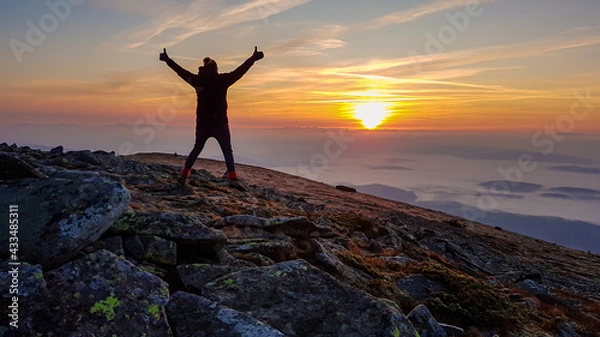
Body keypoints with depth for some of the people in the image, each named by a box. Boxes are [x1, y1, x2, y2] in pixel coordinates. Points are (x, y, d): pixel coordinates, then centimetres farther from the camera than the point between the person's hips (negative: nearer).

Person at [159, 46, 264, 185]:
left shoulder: (197, 80, 2)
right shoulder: (223, 79, -4)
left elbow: (181, 71, 13)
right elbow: (241, 70, 2)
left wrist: (167, 60, 27)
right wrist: (254, 58, 11)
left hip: (202, 123, 3)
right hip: (220, 123, -3)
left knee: (197, 149, 18)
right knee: (227, 150, 3)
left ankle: (185, 173, 15)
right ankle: (232, 175, -8)